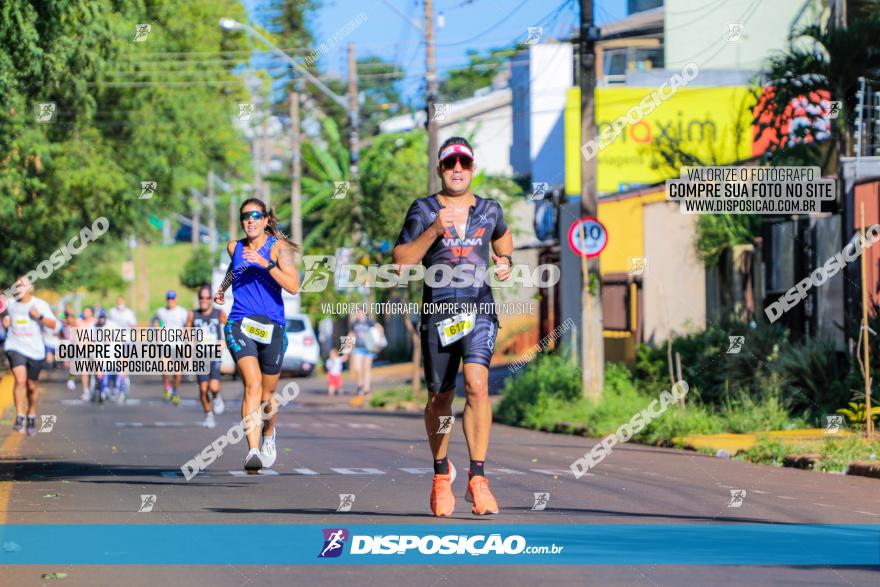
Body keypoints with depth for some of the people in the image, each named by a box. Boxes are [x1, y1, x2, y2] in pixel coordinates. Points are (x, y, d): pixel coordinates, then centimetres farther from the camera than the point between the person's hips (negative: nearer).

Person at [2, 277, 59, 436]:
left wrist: (39, 317, -27)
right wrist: (5, 321, 1)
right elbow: (6, 317, 24)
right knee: (20, 380, -21)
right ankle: (20, 417, -17)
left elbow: (54, 325, -11)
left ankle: (32, 417, 33)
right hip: (15, 347, 0)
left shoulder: (40, 304, -5)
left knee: (32, 386, 11)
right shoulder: (10, 303, 2)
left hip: (35, 351, 0)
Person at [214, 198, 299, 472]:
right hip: (239, 325, 1)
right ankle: (253, 451, -32)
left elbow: (293, 286, -17)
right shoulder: (235, 247, 8)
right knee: (252, 385, -22)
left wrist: (266, 264, -25)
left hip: (272, 326, -1)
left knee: (266, 394, 12)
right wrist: (223, 287, 23)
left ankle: (268, 435, 45)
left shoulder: (278, 247, -3)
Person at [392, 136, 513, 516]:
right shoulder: (423, 210, 1)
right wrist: (433, 231, -17)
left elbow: (502, 235, 33)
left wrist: (505, 261, 13)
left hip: (479, 310, 0)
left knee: (477, 384, -21)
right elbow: (401, 262, -6)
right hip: (437, 311, 0)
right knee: (440, 398, 9)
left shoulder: (490, 210, 10)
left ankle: (477, 478, -20)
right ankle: (441, 472, 34)